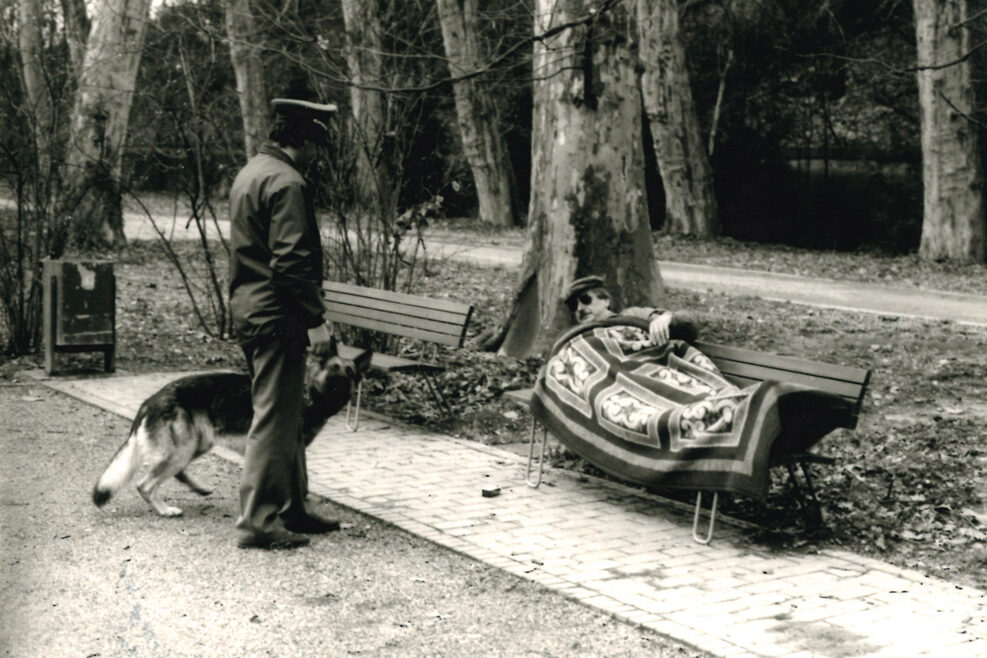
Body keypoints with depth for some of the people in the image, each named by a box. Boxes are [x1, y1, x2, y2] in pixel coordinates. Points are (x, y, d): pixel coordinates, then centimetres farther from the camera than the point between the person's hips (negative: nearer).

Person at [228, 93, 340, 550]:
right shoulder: (286, 182, -15)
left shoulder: (249, 173, 17)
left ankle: (291, 510, 24)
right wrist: (315, 320, -18)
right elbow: (291, 259, -22)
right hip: (276, 315, -10)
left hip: (248, 308, 10)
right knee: (275, 418, -5)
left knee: (285, 414, 16)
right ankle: (257, 521, -1)